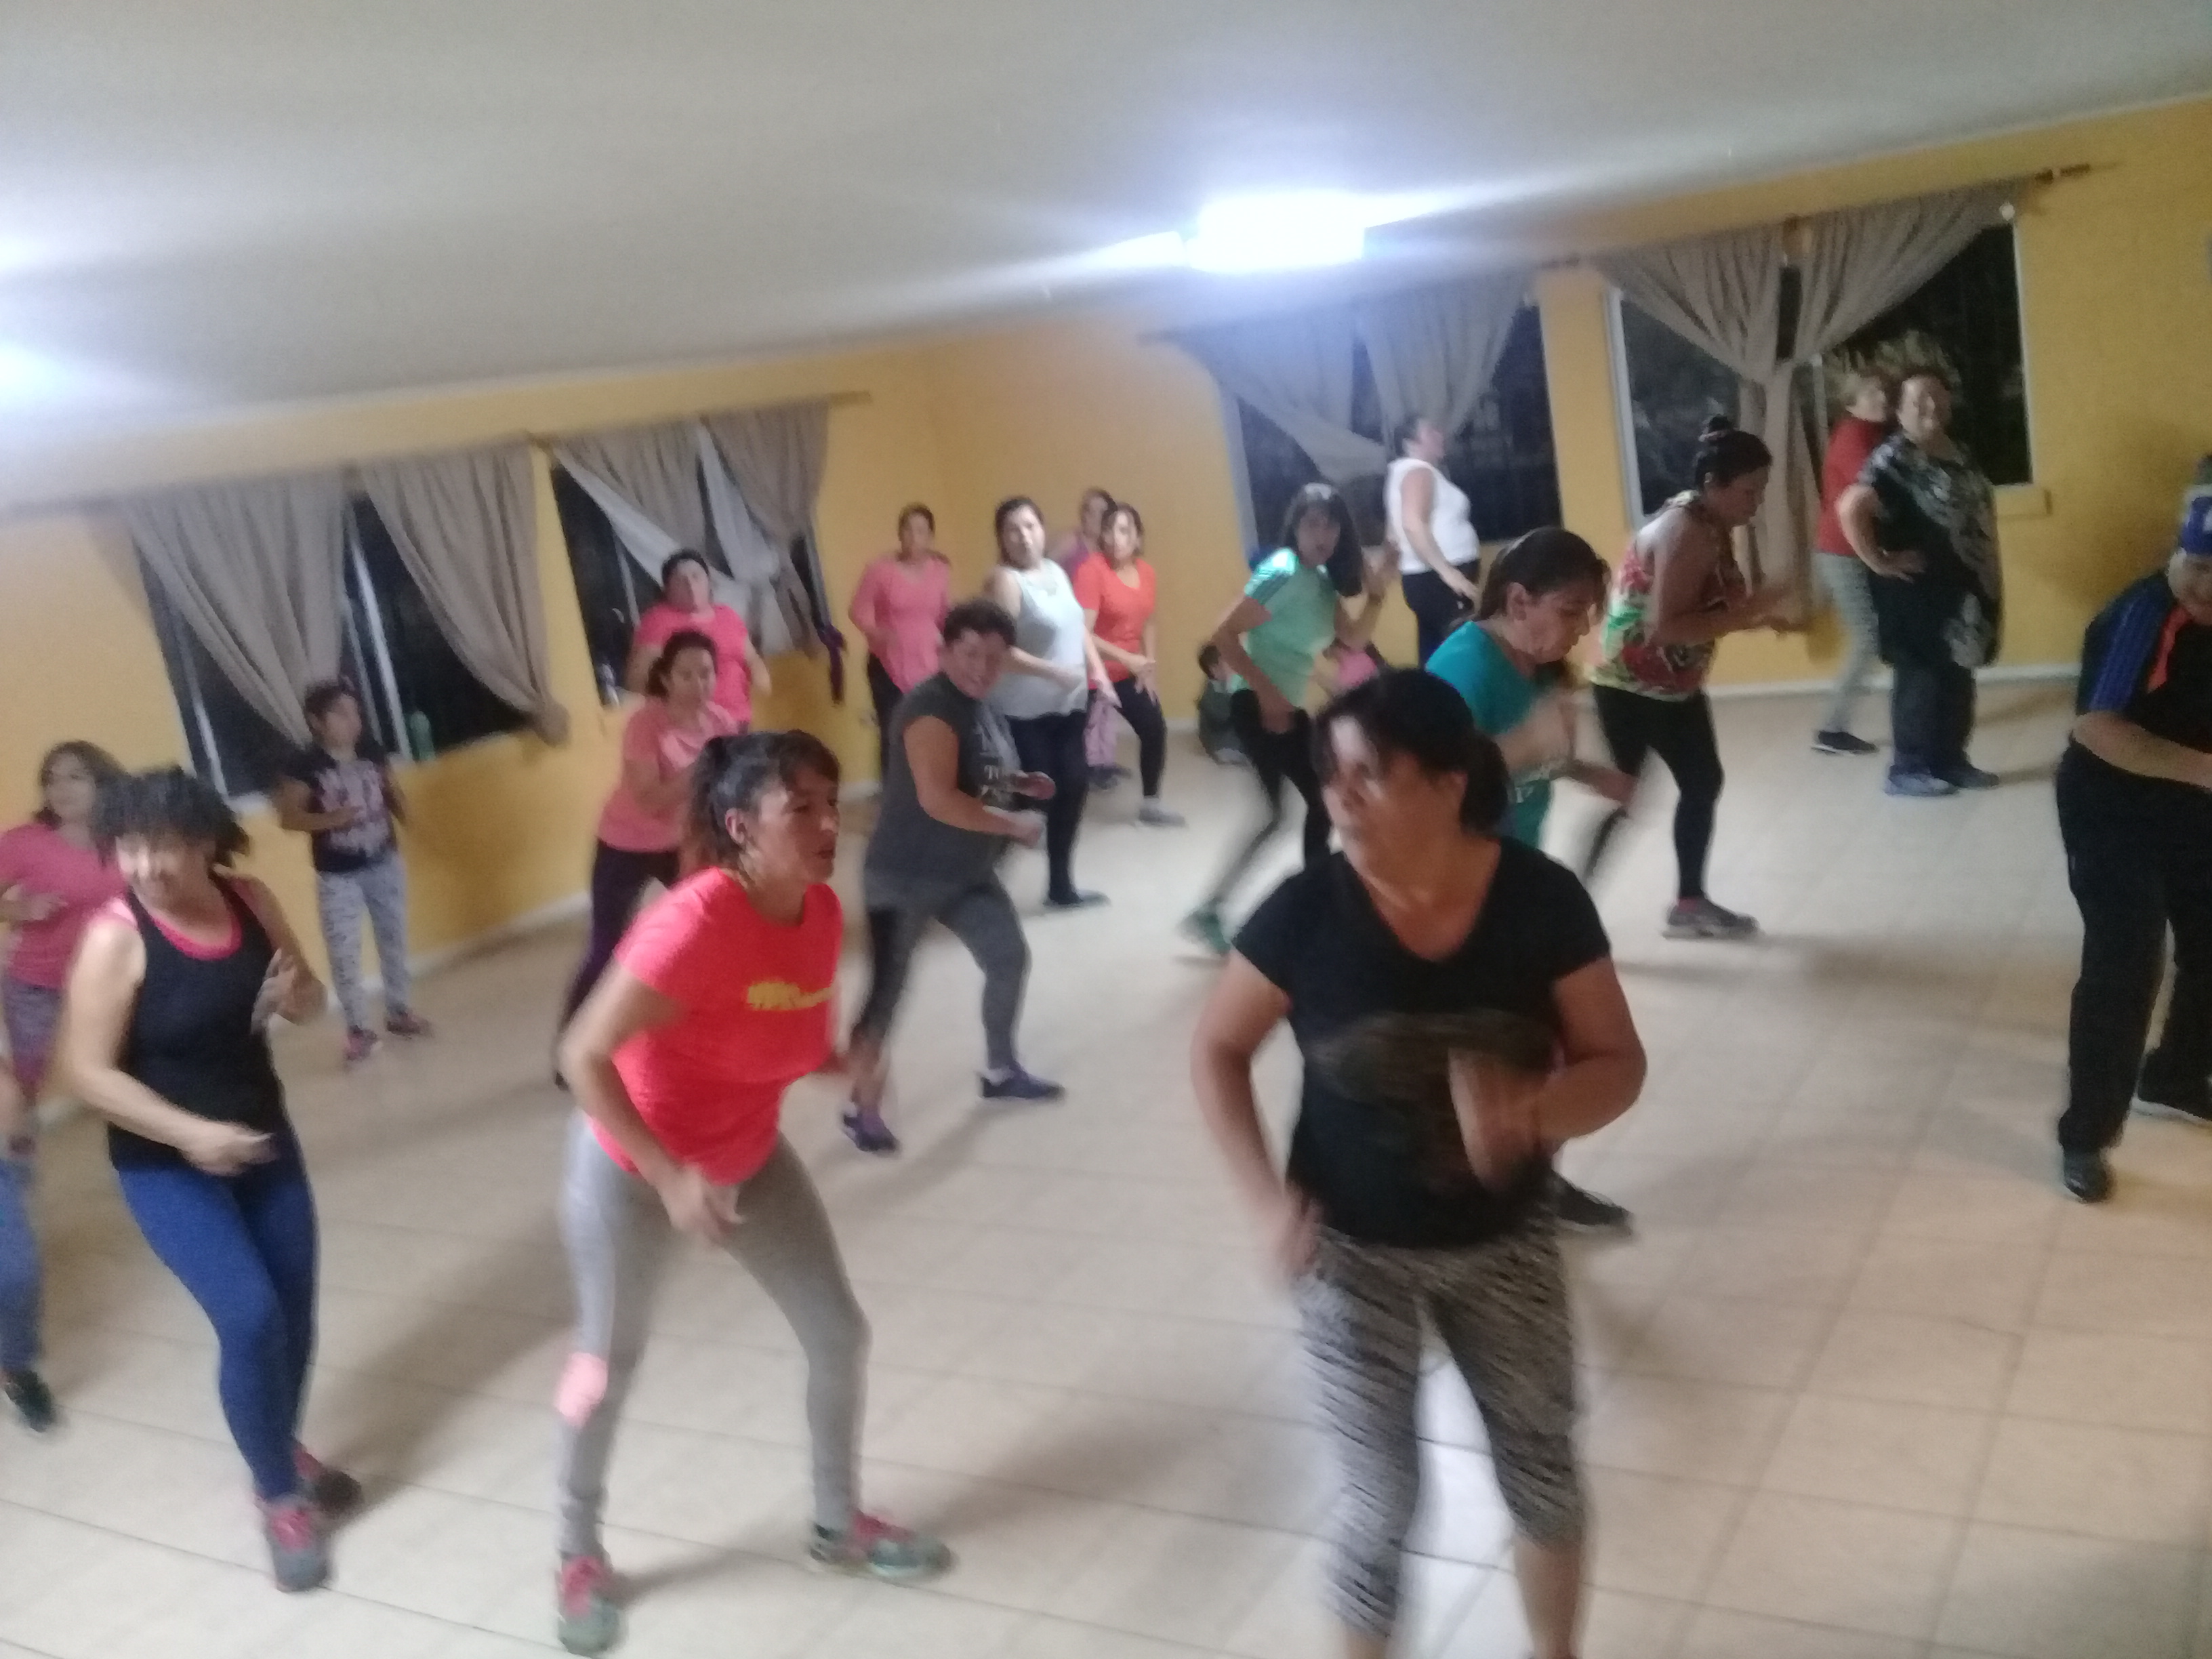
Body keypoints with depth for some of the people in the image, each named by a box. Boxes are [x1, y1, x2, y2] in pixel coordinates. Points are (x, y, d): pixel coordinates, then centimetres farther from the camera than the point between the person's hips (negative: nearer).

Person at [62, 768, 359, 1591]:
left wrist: (297, 991, -17)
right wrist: (190, 1132, -29)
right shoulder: (115, 939, -21)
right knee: (250, 1318, -12)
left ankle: (284, 1450, 38)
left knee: (295, 1310, 11)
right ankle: (280, 1497, 9)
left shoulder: (250, 901, -7)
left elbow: (306, 1009, 6)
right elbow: (89, 1073, -19)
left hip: (263, 1136, 5)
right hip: (164, 1166, -5)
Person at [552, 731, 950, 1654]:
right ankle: (580, 1555, 38)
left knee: (839, 1335, 9)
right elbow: (583, 1057, -30)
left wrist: (852, 1064, -15)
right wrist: (670, 1177, -33)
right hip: (632, 1169, -6)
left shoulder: (821, 911, -12)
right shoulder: (695, 922, -34)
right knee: (610, 1361, 13)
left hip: (750, 1156, 6)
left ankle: (839, 1525, 33)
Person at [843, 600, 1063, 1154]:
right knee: (888, 989, -4)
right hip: (905, 876, -9)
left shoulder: (982, 706, 6)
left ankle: (1000, 1071, 35)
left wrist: (1019, 782, 6)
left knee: (1009, 956, 16)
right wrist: (1013, 825, -24)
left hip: (967, 873, 9)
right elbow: (937, 799, -32)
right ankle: (862, 1108, 9)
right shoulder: (932, 708, -23)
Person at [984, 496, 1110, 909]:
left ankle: (1061, 886, 24)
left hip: (1068, 704, 8)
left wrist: (1098, 672, 7)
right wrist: (1054, 671, -25)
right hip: (1023, 712, -8)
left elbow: (1078, 627, 18)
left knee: (1074, 785, 10)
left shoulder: (1056, 571, 10)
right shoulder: (1005, 581, -15)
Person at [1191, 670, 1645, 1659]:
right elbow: (1216, 1052, -5)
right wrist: (1267, 1199, -14)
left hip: (1503, 1244, 2)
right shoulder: (1307, 912, -18)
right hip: (1352, 1254, -2)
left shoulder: (1541, 901, -17)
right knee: (1379, 1497, 5)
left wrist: (1531, 1111, -31)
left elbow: (1618, 1064, -10)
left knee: (1542, 1470, 19)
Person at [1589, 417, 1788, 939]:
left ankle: (1690, 904, 27)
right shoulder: (1687, 531, -24)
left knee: (1703, 784, 14)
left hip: (1676, 685, 10)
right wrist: (1748, 614, -26)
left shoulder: (1709, 526, 5)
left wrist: (1753, 610, -5)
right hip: (1631, 686, -10)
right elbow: (1666, 626, -31)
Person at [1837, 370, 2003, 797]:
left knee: (1957, 678, 13)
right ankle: (1908, 770, 8)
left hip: (1962, 588, 8)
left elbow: (1980, 511, 23)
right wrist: (1880, 562, -23)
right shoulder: (1896, 458, -16)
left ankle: (1951, 762, 24)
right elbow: (1850, 507, -29)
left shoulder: (1958, 454, 12)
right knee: (1922, 678, -2)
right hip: (1919, 592, -8)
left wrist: (1991, 578, 15)